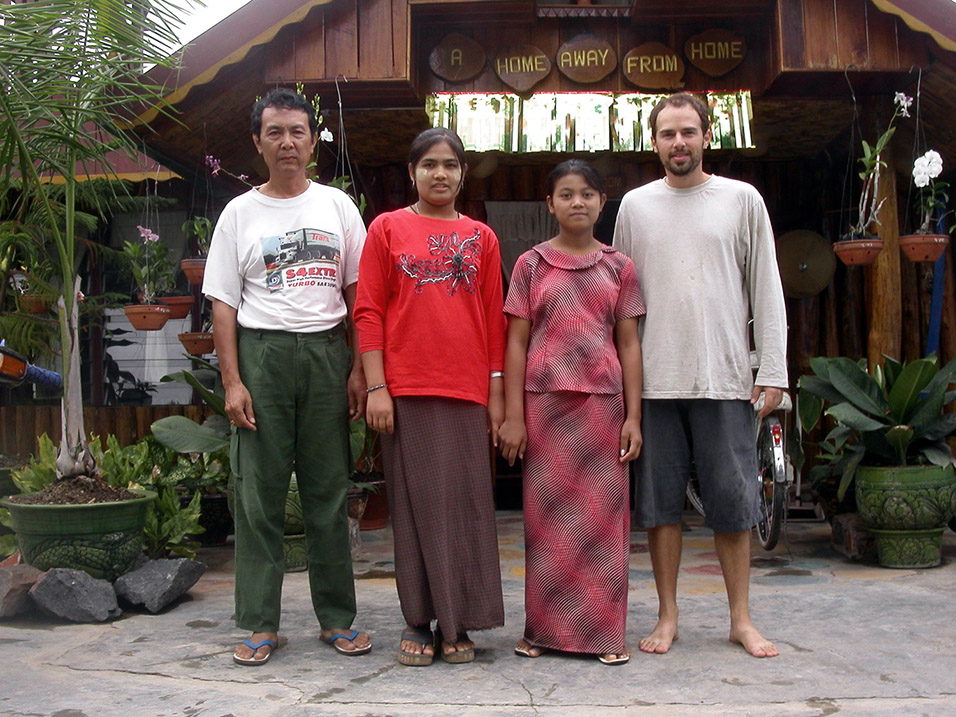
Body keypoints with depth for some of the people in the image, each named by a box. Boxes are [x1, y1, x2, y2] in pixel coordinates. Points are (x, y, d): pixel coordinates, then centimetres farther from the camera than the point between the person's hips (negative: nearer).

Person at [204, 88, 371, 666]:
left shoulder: (338, 206, 10)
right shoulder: (240, 213, 8)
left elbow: (358, 293, 8)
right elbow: (224, 304, 4)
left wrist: (359, 369, 0)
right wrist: (232, 381, -5)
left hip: (326, 352, 1)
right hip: (261, 353, 0)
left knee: (329, 490, 4)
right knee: (260, 492, 0)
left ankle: (337, 617, 14)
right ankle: (261, 624, 9)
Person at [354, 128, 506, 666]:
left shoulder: (482, 237, 13)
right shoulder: (388, 228, 8)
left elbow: (495, 319, 12)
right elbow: (369, 311, 2)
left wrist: (497, 391, 6)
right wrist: (376, 386, -6)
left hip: (467, 390, 2)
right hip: (406, 389, -2)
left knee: (467, 503, 2)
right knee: (417, 503, 2)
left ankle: (459, 623, 13)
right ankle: (420, 621, 13)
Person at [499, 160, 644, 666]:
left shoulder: (618, 267, 8)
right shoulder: (531, 265, 6)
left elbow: (629, 344, 6)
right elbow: (516, 343, 3)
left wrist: (633, 416, -1)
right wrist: (513, 416, -4)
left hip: (603, 402, 1)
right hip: (545, 401, 0)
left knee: (604, 514, 2)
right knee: (546, 515, 4)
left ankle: (606, 632, 11)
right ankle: (544, 628, 14)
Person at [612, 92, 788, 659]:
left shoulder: (743, 200, 7)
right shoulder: (636, 205, 10)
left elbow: (766, 291, 5)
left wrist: (774, 370, -2)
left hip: (725, 378, -1)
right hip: (655, 379, 1)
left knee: (733, 504, 4)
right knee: (660, 503, 6)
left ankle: (741, 619, 17)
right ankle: (668, 617, 18)